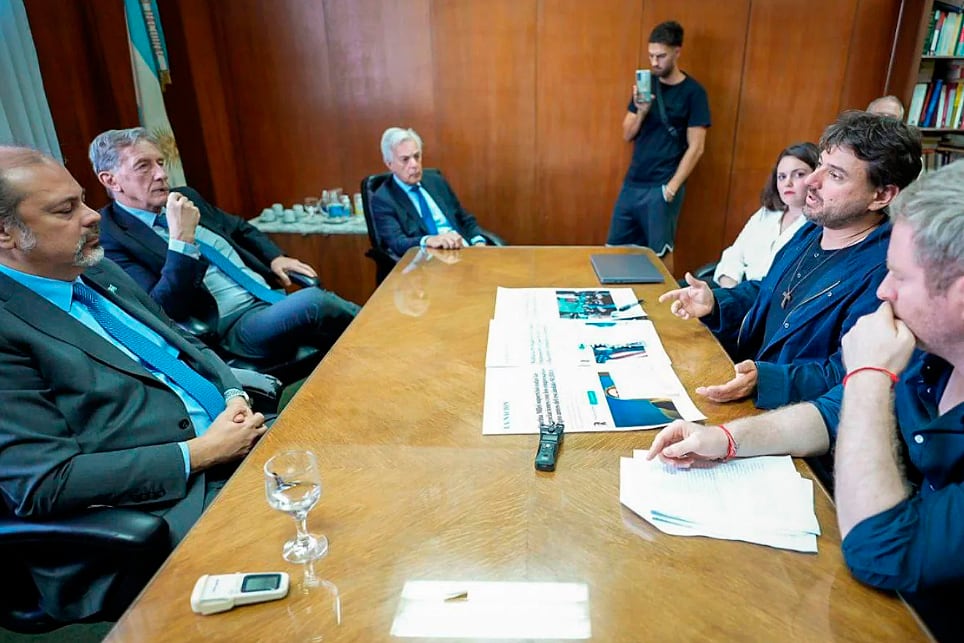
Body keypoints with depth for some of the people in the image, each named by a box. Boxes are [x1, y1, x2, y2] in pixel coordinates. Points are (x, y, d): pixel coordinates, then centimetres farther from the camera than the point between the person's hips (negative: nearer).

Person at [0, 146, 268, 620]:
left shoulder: (101, 274, 13)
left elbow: (188, 348, 20)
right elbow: (43, 485, -17)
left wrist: (234, 396, -1)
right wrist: (199, 452, -18)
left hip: (233, 439, 8)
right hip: (166, 509, -8)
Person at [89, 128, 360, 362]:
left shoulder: (185, 196, 14)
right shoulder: (110, 237, -7)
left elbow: (240, 228, 28)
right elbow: (163, 312, -16)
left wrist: (276, 258, 10)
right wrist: (182, 239, -22)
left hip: (269, 297, 8)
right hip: (233, 325, -8)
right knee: (312, 302, -31)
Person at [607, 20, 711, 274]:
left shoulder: (693, 92, -6)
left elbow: (695, 147, -9)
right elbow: (627, 135, 8)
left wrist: (672, 186, -15)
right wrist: (641, 112, -11)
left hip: (661, 187, -5)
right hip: (632, 182, 6)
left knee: (661, 253, 2)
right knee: (616, 247, 9)